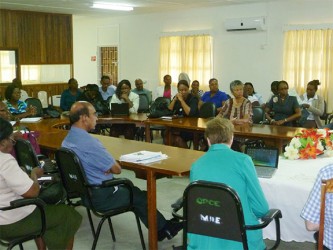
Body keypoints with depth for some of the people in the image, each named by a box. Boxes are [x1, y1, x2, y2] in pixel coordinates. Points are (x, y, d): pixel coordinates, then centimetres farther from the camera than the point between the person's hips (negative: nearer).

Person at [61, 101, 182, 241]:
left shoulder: (67, 139, 2)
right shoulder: (88, 142, -28)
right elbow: (117, 169, -18)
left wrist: (105, 167, -4)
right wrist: (109, 167, 1)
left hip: (85, 191, 9)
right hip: (101, 197, -9)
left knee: (133, 190, 21)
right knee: (139, 196, 11)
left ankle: (162, 227, 31)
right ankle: (163, 228, 32)